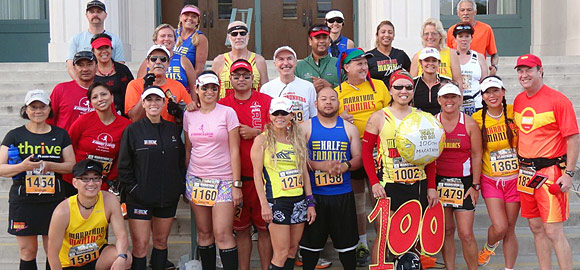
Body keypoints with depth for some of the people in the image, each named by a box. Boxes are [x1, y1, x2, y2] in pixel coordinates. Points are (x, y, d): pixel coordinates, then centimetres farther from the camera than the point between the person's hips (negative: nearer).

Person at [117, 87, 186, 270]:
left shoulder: (173, 129, 9)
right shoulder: (132, 130, -2)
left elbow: (181, 162, 14)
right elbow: (124, 166, -2)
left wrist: (180, 186, 5)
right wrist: (132, 189, -10)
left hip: (168, 198, 4)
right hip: (140, 198, -3)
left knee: (161, 242, 12)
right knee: (140, 246, -5)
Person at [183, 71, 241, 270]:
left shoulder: (227, 113, -3)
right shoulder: (189, 115, 8)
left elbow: (234, 151, -5)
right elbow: (188, 149, 16)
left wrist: (237, 184, -9)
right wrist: (184, 182, 13)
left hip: (223, 181, -4)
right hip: (196, 179, 4)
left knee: (223, 234, -10)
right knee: (204, 233, 8)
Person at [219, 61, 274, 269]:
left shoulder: (266, 101, 4)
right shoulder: (222, 105, 6)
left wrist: (255, 132, -11)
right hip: (235, 176, 1)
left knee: (265, 227, 4)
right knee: (240, 228, 8)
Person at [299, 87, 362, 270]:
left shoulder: (349, 128, 10)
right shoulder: (306, 127, 3)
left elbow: (358, 158, 9)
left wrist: (345, 166, -12)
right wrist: (321, 166, -18)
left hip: (343, 194, 2)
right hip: (314, 194, -2)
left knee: (347, 241, 8)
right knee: (311, 242, 6)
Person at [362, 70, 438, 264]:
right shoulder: (379, 117, 1)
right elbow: (366, 151, -1)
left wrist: (431, 187, 4)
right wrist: (374, 182, -10)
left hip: (418, 185, 3)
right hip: (388, 186, -3)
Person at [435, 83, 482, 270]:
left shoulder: (470, 124, 0)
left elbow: (476, 156, 1)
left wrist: (475, 185, -3)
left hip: (464, 182, -2)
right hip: (439, 182, 2)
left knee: (466, 234, -5)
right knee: (446, 230, 7)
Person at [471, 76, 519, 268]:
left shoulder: (514, 112, -4)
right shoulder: (477, 119, -5)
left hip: (514, 179, 1)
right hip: (490, 181, -1)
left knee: (510, 229, 6)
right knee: (499, 227, -8)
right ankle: (489, 247, 27)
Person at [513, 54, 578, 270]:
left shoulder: (558, 100, -8)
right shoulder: (518, 100, 10)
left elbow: (573, 139, -10)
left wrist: (568, 173, -15)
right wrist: (519, 165, 14)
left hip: (550, 172, -6)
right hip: (525, 171, 6)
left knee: (553, 232, -8)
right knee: (536, 228, 12)